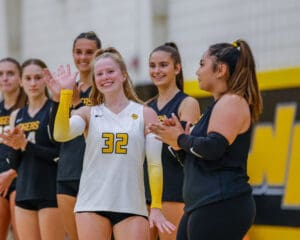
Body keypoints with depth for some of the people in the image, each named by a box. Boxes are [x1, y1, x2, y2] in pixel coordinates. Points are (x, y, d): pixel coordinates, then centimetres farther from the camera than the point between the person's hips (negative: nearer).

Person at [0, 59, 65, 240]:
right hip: (25, 192, 6)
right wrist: (15, 147, -6)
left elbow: (62, 155, -13)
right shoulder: (17, 116, 15)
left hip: (51, 193, -6)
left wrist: (26, 145, -16)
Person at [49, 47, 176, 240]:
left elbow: (155, 163, 2)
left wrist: (156, 207, -5)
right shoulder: (88, 114, 8)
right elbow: (60, 134, -11)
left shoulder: (145, 114, 5)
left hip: (132, 207, -1)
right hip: (92, 204, 1)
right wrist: (66, 93, -17)